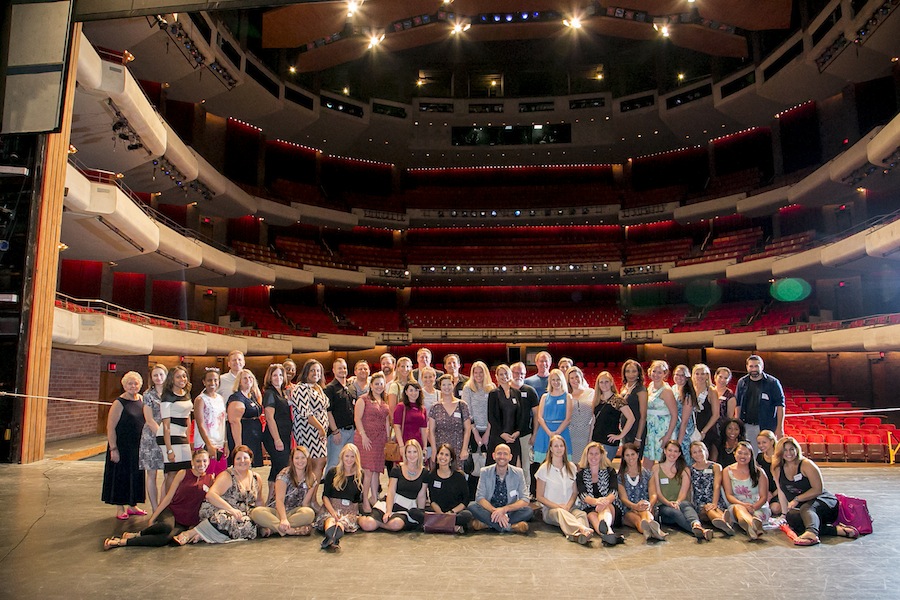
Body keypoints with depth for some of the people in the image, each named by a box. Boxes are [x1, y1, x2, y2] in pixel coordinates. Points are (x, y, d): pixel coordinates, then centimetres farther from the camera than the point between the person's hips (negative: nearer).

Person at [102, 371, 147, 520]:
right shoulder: (119, 403, -12)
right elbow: (110, 427, -14)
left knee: (136, 475, 12)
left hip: (137, 446, 6)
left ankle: (132, 506, 25)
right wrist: (113, 449, -18)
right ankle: (120, 508, 14)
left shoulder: (141, 399, 5)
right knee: (120, 475, 3)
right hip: (121, 446, -6)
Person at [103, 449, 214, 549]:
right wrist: (152, 519, -3)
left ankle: (122, 542, -23)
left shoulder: (210, 479, 7)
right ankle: (137, 534, -14)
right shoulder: (183, 474, 5)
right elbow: (168, 497, 2)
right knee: (167, 527, -40)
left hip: (186, 524, 0)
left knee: (166, 538, -34)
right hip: (171, 512, 0)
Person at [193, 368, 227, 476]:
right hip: (205, 446, -6)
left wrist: (226, 444, 10)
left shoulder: (221, 399, 13)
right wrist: (209, 446, -18)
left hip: (220, 446, 6)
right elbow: (200, 425, -11)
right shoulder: (200, 400, -5)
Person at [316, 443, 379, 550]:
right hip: (331, 507, -1)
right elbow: (325, 496, 4)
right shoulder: (333, 472, 10)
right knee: (330, 520, -37)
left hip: (350, 510, 1)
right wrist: (333, 513, -10)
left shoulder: (360, 475, 14)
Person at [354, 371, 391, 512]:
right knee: (368, 471, -9)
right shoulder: (363, 399, -2)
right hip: (366, 439, -6)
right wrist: (363, 436, -15)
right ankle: (365, 501, -2)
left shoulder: (384, 402, 17)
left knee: (376, 470, 7)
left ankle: (374, 498, 13)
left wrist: (388, 438, 13)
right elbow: (357, 418, -8)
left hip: (380, 440, 6)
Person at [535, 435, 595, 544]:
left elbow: (575, 492, 16)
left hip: (569, 508, 3)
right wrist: (558, 506, -11)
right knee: (560, 512, -39)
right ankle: (583, 528, -66)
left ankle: (577, 534, -64)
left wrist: (568, 505, -6)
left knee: (582, 514, -32)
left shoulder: (571, 467, 15)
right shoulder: (544, 469, 4)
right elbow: (539, 496, 3)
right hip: (549, 509, -3)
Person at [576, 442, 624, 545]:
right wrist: (596, 501, -32)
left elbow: (614, 492, -5)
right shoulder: (581, 474, 10)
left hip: (610, 508, 0)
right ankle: (609, 533, -65)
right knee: (592, 516, -35)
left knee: (605, 507, -35)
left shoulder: (609, 471, 12)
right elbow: (582, 495, -7)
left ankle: (605, 525, -69)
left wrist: (606, 501, -31)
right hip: (588, 509, 0)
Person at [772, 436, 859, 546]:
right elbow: (781, 492, 8)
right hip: (800, 508, 4)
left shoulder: (806, 465, -8)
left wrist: (797, 499, -15)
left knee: (806, 508, -39)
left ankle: (811, 533, -70)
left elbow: (818, 489, -11)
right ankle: (836, 529, -34)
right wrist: (785, 514, 3)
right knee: (791, 518, -31)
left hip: (823, 501, -4)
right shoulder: (778, 470, 6)